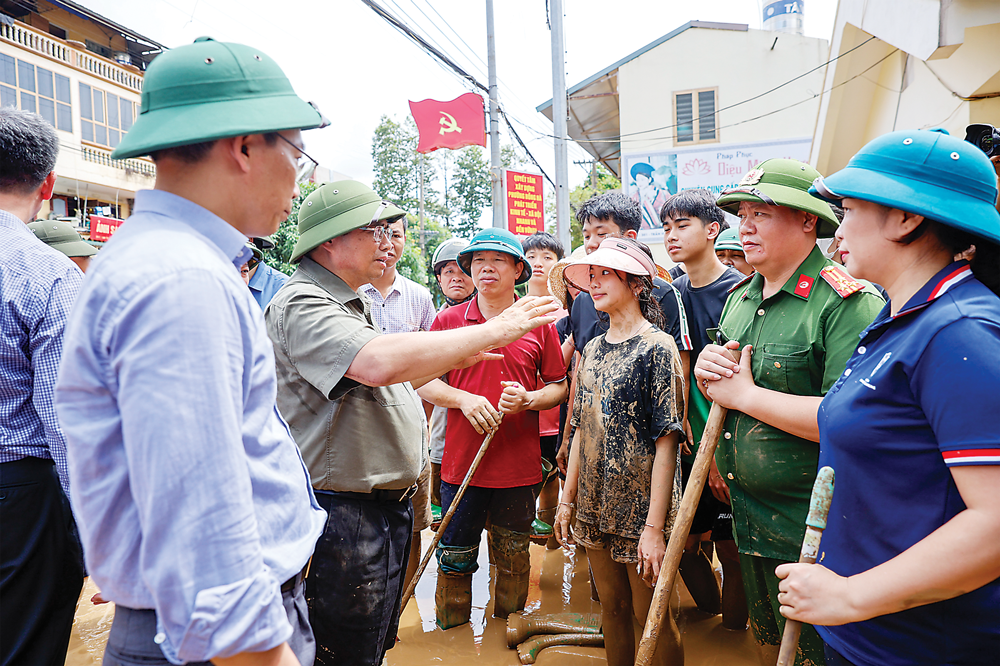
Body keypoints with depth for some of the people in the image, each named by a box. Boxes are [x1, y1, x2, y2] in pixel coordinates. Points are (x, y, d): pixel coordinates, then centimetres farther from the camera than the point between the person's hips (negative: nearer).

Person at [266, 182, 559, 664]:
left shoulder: (347, 302, 16)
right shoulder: (302, 304, -18)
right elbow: (380, 362, -36)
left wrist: (451, 360, 15)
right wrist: (493, 331, -30)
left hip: (385, 510, 10)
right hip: (343, 517, -10)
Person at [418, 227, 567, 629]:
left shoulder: (538, 323, 3)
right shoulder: (449, 320, 2)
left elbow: (559, 387, 7)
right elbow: (422, 382, 4)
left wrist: (527, 399, -13)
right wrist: (463, 398, -13)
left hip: (520, 464, 1)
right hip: (461, 462, 0)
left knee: (513, 559, 14)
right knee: (455, 559, 10)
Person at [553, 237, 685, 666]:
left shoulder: (657, 346, -11)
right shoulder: (593, 349, 8)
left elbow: (667, 442, -15)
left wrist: (655, 526, -18)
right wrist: (567, 499, 10)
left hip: (641, 507, -6)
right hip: (596, 509, 6)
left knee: (652, 617, 8)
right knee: (612, 609, 17)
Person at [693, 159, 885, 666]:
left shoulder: (848, 302, -19)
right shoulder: (740, 297, 8)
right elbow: (722, 392, 17)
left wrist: (745, 394, -22)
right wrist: (706, 372, -7)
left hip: (809, 529, -7)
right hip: (746, 519, 8)